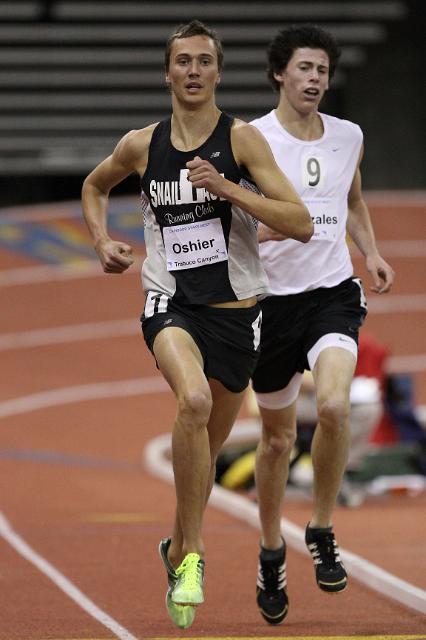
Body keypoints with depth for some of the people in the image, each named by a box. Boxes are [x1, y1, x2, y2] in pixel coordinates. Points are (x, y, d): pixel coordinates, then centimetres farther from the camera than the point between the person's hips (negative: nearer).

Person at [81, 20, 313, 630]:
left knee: (208, 445, 15)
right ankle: (193, 553, -23)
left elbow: (301, 224, -14)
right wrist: (103, 241, 7)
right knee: (194, 400, -32)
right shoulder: (141, 145, 2)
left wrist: (226, 187, -22)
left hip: (236, 311, 1)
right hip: (170, 303, -1)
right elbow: (94, 186, 24)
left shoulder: (243, 138, -6)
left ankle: (177, 549, 43)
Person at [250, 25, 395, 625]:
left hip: (333, 293, 1)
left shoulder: (348, 136, 7)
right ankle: (272, 552, 32)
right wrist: (259, 230, -25)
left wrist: (371, 253, 9)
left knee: (334, 405, -25)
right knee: (277, 436, 10)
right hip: (272, 299, -1)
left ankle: (322, 532, -6)